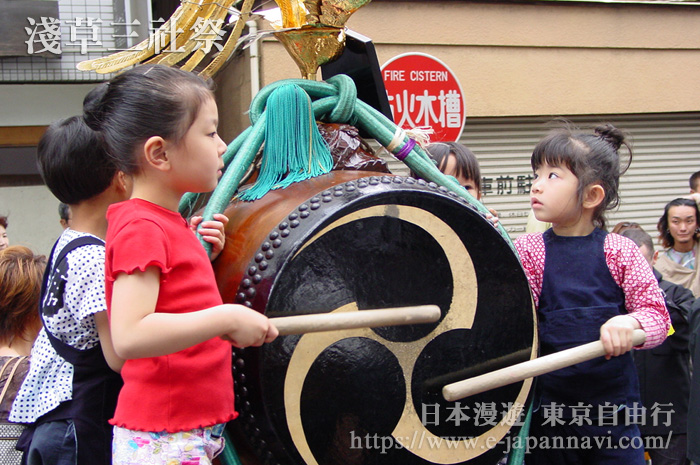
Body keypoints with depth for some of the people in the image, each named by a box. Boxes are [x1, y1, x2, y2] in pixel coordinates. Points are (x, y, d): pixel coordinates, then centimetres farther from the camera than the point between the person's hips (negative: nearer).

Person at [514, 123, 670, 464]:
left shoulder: (620, 251, -2)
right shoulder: (526, 250, -2)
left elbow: (658, 315, -1)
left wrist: (630, 323, -23)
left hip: (613, 403, 0)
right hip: (547, 407, 0)